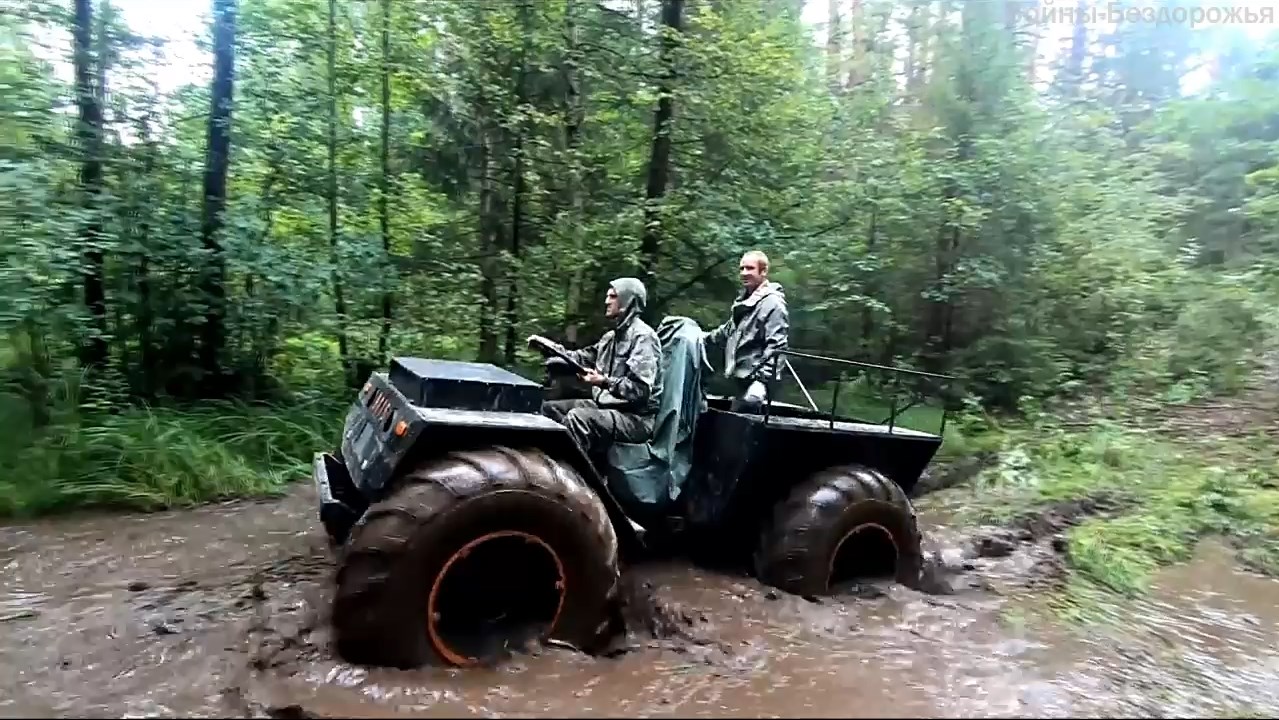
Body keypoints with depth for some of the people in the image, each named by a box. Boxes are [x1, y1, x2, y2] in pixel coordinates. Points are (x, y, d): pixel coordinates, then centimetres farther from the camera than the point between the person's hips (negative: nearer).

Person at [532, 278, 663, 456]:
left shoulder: (642, 336, -14)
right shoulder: (612, 335, 17)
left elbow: (641, 390, -22)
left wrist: (604, 382, -32)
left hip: (636, 418, -10)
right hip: (608, 406, 10)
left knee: (577, 417, -33)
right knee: (550, 407, 6)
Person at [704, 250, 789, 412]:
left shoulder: (773, 303, -15)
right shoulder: (743, 299, 15)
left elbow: (776, 346, -21)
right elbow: (729, 330, 30)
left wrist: (762, 379, -26)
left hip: (753, 378, -9)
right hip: (739, 376, 10)